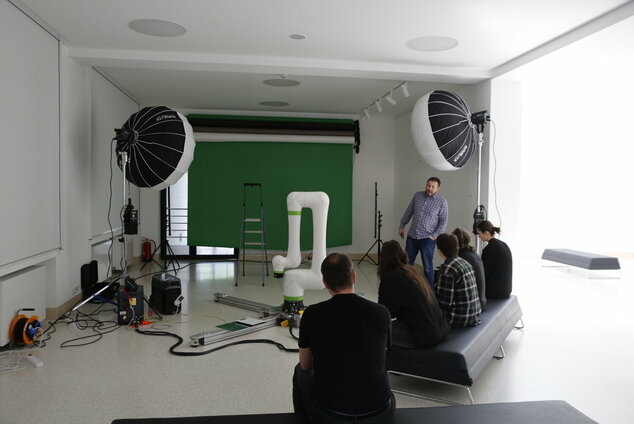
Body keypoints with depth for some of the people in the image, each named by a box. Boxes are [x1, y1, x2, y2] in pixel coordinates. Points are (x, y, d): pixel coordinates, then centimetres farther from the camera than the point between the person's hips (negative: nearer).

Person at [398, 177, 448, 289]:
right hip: (412, 236, 4)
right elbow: (408, 212, 15)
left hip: (427, 238, -4)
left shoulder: (442, 201, -6)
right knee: (407, 263, 12)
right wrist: (402, 226, 15)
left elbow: (443, 221, -4)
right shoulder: (417, 195, 6)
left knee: (427, 267, 0)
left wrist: (435, 235, -11)